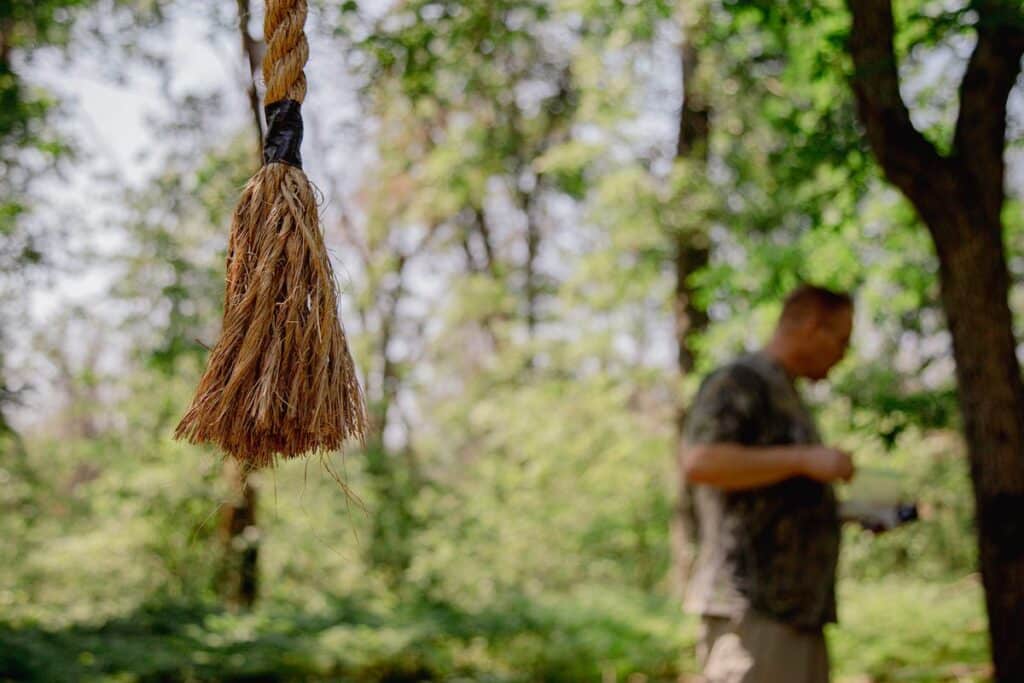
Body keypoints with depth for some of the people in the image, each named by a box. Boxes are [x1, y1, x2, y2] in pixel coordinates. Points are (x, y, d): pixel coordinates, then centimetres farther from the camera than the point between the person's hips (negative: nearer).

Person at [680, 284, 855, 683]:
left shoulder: (784, 395, 23)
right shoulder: (738, 382, -7)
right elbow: (699, 462, -23)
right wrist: (804, 459, -21)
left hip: (798, 611, 10)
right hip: (751, 609, -10)